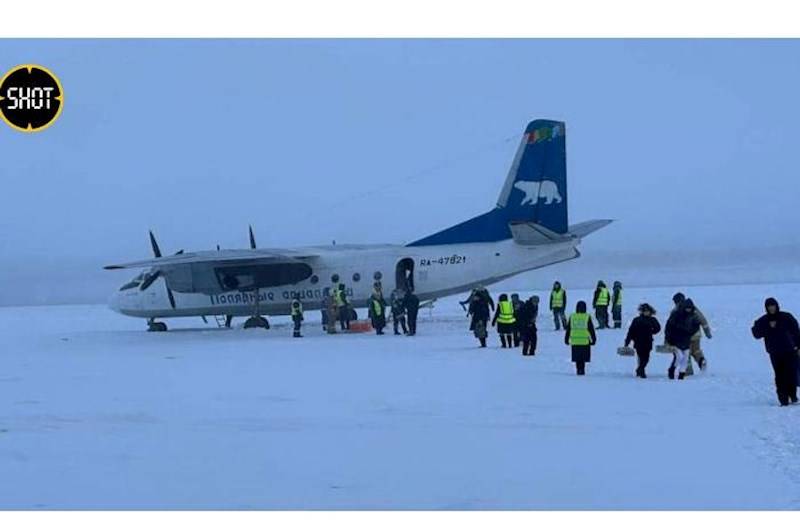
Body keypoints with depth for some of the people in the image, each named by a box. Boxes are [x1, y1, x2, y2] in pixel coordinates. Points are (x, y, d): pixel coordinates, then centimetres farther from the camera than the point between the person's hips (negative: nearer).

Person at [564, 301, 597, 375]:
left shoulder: (572, 317, 4)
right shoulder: (587, 317, -4)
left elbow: (568, 329, 10)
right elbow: (591, 329, 0)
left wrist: (566, 339, 18)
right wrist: (593, 339, 7)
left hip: (575, 342, 2)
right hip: (585, 341, -2)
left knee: (577, 358, 11)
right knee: (583, 359, 1)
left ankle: (578, 370, 7)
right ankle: (581, 370, -10)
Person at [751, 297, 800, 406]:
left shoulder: (787, 317, 4)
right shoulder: (763, 321, 5)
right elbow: (756, 334, -7)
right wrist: (768, 327, -16)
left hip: (790, 351, 0)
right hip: (775, 354, 0)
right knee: (780, 376, -5)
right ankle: (783, 398, -3)